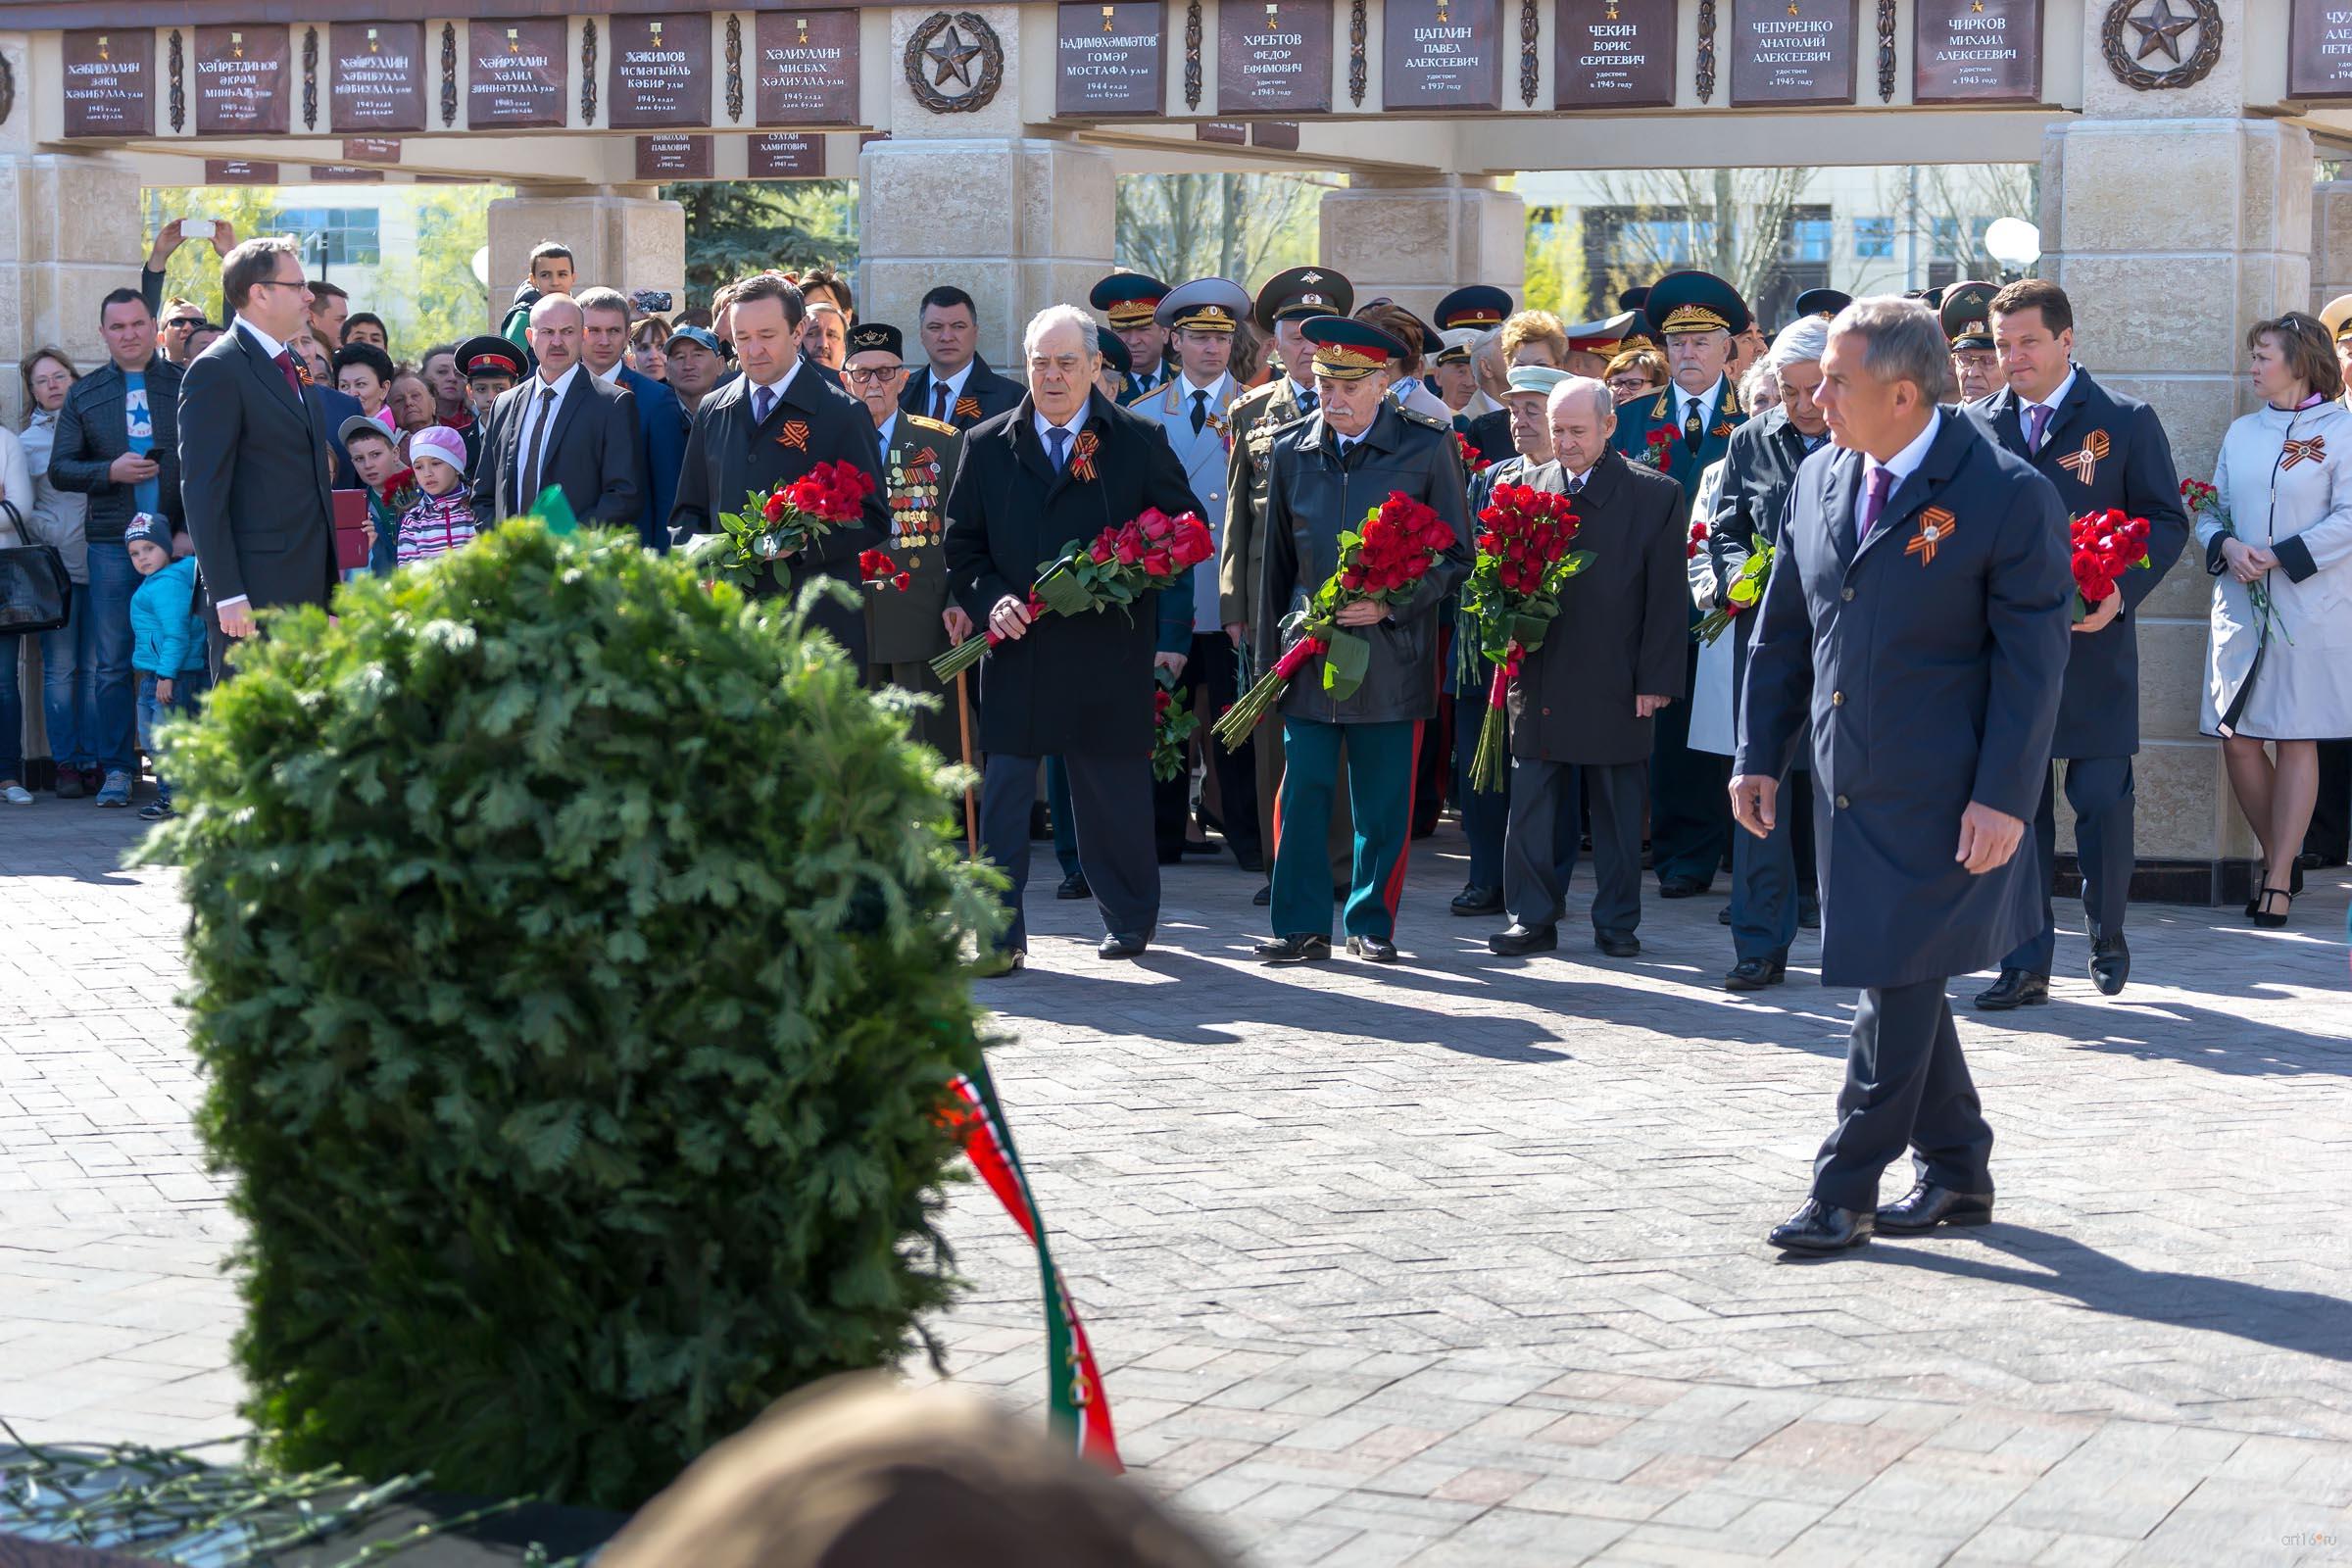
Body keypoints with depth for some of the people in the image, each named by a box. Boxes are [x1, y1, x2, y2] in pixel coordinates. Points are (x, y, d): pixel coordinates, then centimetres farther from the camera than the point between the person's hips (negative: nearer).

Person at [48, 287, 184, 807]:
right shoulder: (84, 395, 11)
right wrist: (110, 471, -10)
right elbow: (60, 468, 8)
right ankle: (117, 769, 7)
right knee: (112, 662, 1)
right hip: (112, 544, 1)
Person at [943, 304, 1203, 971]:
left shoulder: (1139, 443, 3)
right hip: (1016, 647, 1)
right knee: (1004, 795, -3)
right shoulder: (987, 445, 8)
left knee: (1114, 795, 8)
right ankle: (1000, 934, 0)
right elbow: (961, 545, 10)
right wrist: (990, 600, -8)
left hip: (1108, 658, -1)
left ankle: (1129, 917, 25)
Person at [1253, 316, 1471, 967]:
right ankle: (1302, 925, 6)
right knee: (1302, 790, -3)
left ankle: (1372, 925, 17)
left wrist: (1390, 606, -13)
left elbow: (1457, 556, 1)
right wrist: (1268, 656, 13)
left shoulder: (1427, 448, -2)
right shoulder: (1290, 449, 7)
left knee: (1383, 802, 4)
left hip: (1391, 653, -2)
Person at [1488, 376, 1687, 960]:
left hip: (1615, 686, -2)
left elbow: (1666, 597, -2)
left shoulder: (1655, 495, -1)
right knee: (1532, 802, 4)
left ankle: (1617, 923, 16)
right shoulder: (1525, 490, 7)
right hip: (1539, 681, 2)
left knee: (1617, 808, 6)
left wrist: (1656, 679, -6)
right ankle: (1532, 918, 11)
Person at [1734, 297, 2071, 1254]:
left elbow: (2032, 663, -12)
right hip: (1847, 784, 7)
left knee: (1899, 989, -5)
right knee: (1902, 986, 14)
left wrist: (2003, 798, -17)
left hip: (1941, 797, -7)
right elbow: (1782, 633, 15)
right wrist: (1759, 757, 10)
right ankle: (1958, 1175, 28)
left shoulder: (2007, 495, -12)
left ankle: (1845, 1193, 3)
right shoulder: (1819, 481, 7)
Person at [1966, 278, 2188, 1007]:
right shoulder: (1977, 425, 8)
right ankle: (2026, 965, 8)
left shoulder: (2126, 421, 1)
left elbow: (2167, 521, 1)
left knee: (2102, 800, 1)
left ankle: (2107, 939, 23)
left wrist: (2122, 593, -14)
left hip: (2094, 644, -2)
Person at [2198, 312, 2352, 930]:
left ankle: (2280, 879, 3)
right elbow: (2209, 513, 13)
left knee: (2296, 740, -1)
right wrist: (2227, 547, -9)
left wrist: (2279, 558, -16)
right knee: (2238, 740, 2)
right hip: (2241, 607, 5)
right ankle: (2277, 855, 20)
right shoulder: (2241, 433, 13)